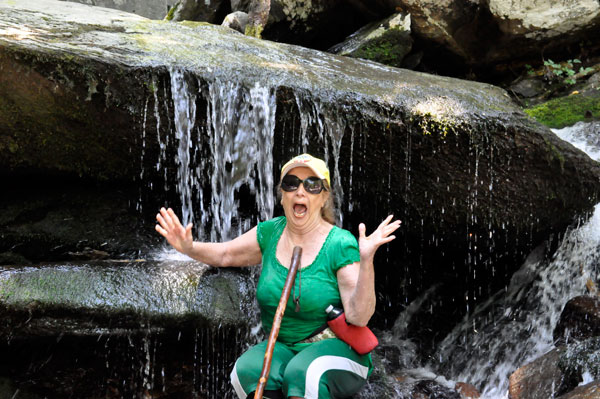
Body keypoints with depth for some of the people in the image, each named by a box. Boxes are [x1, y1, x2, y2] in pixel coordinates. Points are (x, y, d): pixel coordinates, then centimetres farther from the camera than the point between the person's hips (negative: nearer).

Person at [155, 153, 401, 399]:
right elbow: (224, 254, 18)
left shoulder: (339, 244, -12)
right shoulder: (270, 233, 4)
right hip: (281, 348, 4)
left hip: (336, 348, -4)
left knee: (303, 372, -36)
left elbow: (358, 317, -20)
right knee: (247, 369, -27)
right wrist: (189, 248, -2)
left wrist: (366, 262, -34)